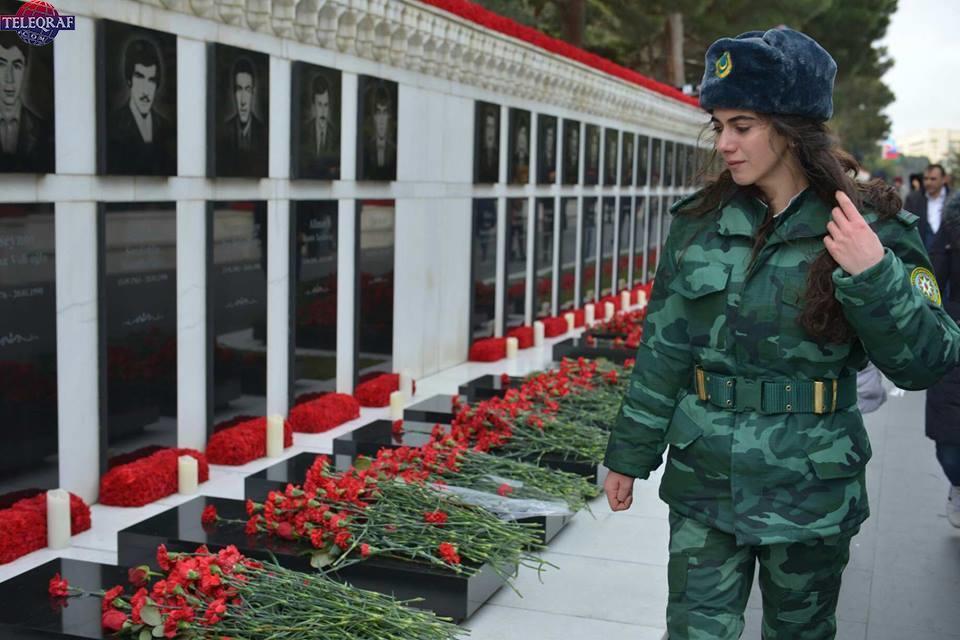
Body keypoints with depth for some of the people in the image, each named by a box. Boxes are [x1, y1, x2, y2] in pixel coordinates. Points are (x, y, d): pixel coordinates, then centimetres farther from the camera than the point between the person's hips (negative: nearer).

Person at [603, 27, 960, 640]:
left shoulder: (870, 225, -9)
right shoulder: (700, 220, -1)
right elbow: (663, 348, 4)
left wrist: (874, 278, -25)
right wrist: (630, 452, 8)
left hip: (809, 491, -1)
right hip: (704, 480, 2)